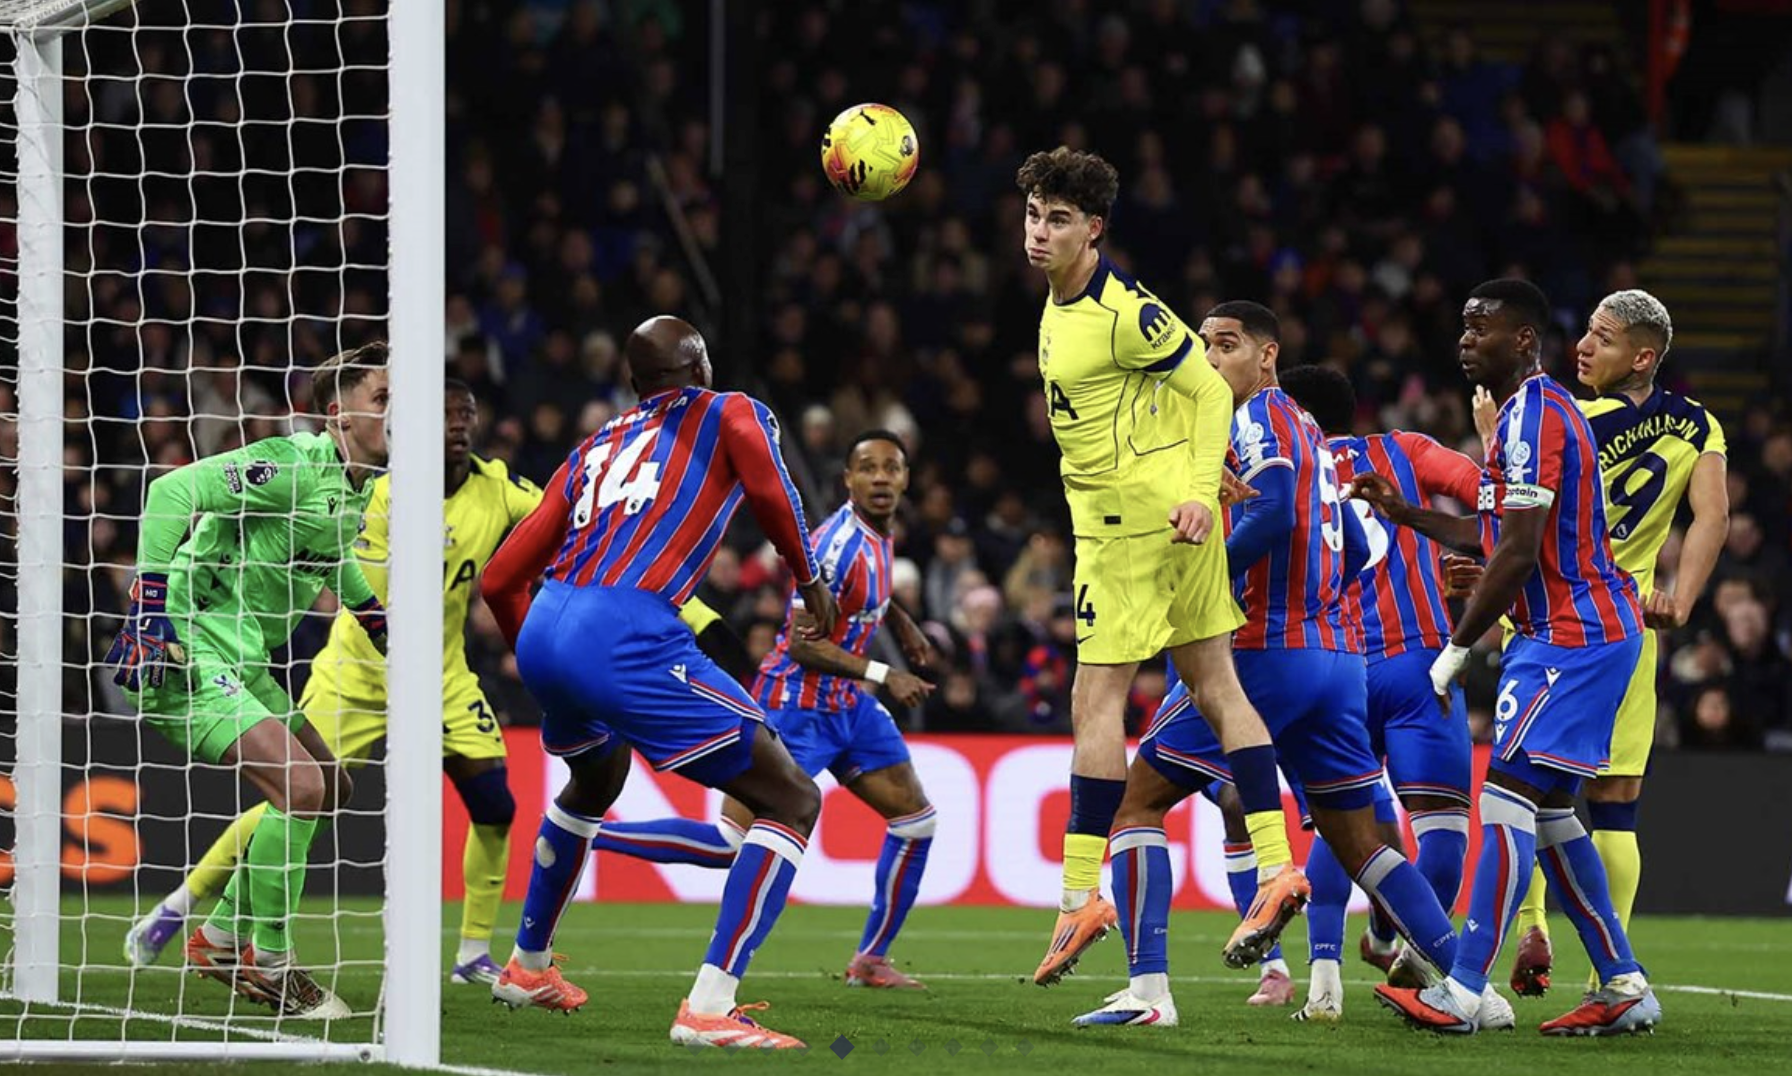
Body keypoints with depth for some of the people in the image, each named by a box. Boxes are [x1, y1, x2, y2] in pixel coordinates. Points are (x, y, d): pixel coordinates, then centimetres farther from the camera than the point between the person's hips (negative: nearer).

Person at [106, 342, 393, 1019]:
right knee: (301, 786, -19)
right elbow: (174, 491, -24)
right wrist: (152, 600, -28)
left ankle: (223, 936, 22)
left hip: (240, 665, 10)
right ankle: (267, 962, -6)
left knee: (329, 786, 14)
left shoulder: (359, 486, 11)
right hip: (190, 651, -10)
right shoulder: (297, 462, -18)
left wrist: (372, 612, 29)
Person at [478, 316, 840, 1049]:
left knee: (595, 782, 39)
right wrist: (811, 582, 4)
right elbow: (769, 492, -11)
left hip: (544, 632, 7)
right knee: (792, 801, -1)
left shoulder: (595, 448, 25)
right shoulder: (728, 414, 12)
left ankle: (526, 967, 52)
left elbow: (500, 579, 23)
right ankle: (709, 1008, -14)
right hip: (627, 638, -7)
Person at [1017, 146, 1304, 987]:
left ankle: (1080, 895, -6)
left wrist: (1200, 491, -22)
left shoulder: (1124, 314, -19)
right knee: (1216, 687, 8)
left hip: (1132, 517, -10)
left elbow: (1210, 388, -15)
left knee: (1096, 700, -8)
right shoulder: (1061, 301, 10)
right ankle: (1277, 869, 9)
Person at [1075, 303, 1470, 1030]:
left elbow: (1272, 514, -22)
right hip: (1337, 656, 9)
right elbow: (1355, 550, 27)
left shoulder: (1262, 416, -5)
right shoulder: (1309, 432, 21)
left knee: (1139, 800, -3)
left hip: (1268, 652, -9)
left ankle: (1147, 990, -13)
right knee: (1358, 841, 13)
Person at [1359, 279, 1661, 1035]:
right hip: (1564, 632, 11)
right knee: (1549, 810, 12)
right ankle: (1625, 988, 13)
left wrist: (1456, 649, -15)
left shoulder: (1533, 415, -16)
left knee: (1509, 797, -13)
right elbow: (1493, 536, 25)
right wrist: (1401, 511, 21)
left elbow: (1517, 555, -20)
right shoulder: (1529, 412, 17)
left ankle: (1463, 993, -16)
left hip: (1571, 638, -11)